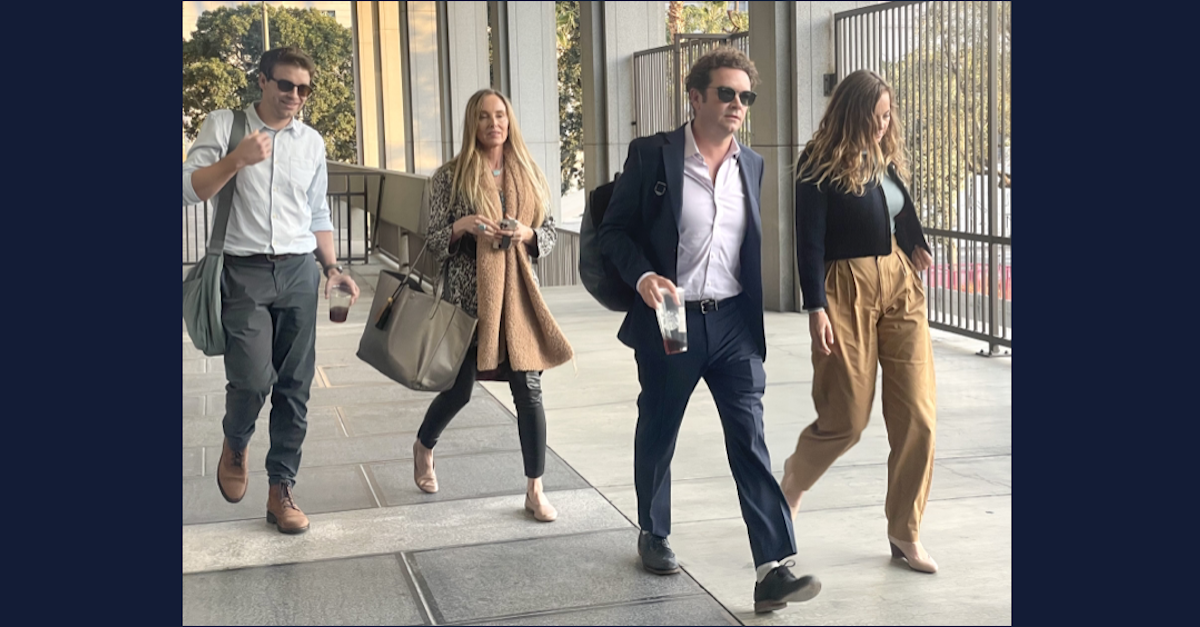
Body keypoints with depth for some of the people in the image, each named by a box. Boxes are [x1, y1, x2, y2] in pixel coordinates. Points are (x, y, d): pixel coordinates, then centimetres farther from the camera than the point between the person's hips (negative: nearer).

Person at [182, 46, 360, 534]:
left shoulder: (311, 142, 13)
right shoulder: (224, 125, 2)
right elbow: (190, 190, -5)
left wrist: (332, 266, 5)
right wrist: (236, 160, -19)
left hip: (299, 271, 4)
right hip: (244, 272, -4)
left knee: (295, 386, 3)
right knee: (252, 378, -15)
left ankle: (281, 490, 14)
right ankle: (235, 444, 19)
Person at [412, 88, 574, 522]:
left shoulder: (528, 174, 7)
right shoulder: (450, 176, -1)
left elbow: (551, 233, 11)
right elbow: (433, 241, -1)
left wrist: (527, 234, -10)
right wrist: (461, 225, -20)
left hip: (518, 295, 2)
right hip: (468, 295, -2)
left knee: (528, 390, -2)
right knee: (459, 389, 7)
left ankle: (535, 490, 8)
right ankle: (424, 447, 40)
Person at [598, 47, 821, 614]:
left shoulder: (751, 165, 7)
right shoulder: (652, 155, -5)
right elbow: (614, 230, -2)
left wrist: (754, 320, 10)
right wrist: (643, 276, -19)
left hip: (733, 322, 2)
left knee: (750, 440, -6)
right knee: (657, 435, 14)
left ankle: (773, 570, -9)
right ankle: (653, 535, 37)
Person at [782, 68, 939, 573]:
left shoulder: (887, 157, 12)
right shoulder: (821, 164, -6)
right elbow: (809, 241, -10)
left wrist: (916, 248, 3)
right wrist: (815, 308, -15)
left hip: (899, 284, 6)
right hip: (847, 289, -6)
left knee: (916, 414, -1)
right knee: (845, 418, 0)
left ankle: (905, 532, 11)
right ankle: (793, 479, 33)